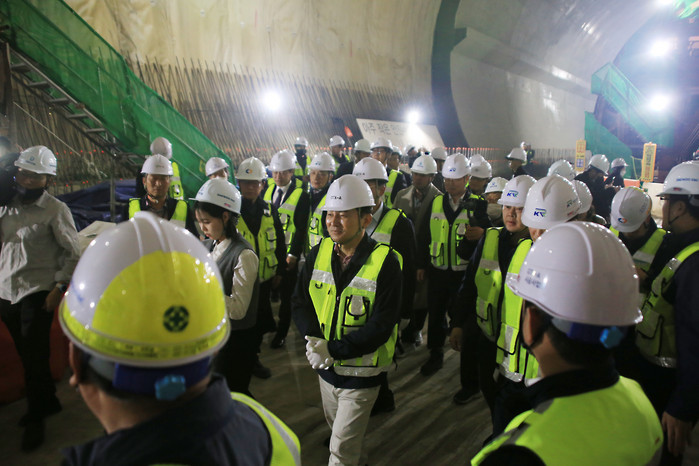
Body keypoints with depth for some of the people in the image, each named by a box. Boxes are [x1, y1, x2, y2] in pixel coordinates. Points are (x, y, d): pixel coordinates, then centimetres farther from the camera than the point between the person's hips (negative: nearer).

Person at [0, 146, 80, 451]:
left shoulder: (56, 209, -9)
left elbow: (73, 254, -9)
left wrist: (60, 287, -13)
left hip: (37, 293, -5)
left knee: (34, 357, 3)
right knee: (26, 354, 15)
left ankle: (35, 419, 22)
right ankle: (48, 402, 35)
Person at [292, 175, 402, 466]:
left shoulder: (385, 262, -21)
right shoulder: (320, 253, -5)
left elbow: (380, 327, -22)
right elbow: (300, 301, -1)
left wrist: (333, 350, -26)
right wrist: (313, 338, -19)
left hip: (360, 374, -5)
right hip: (325, 367, 6)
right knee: (338, 429, 29)